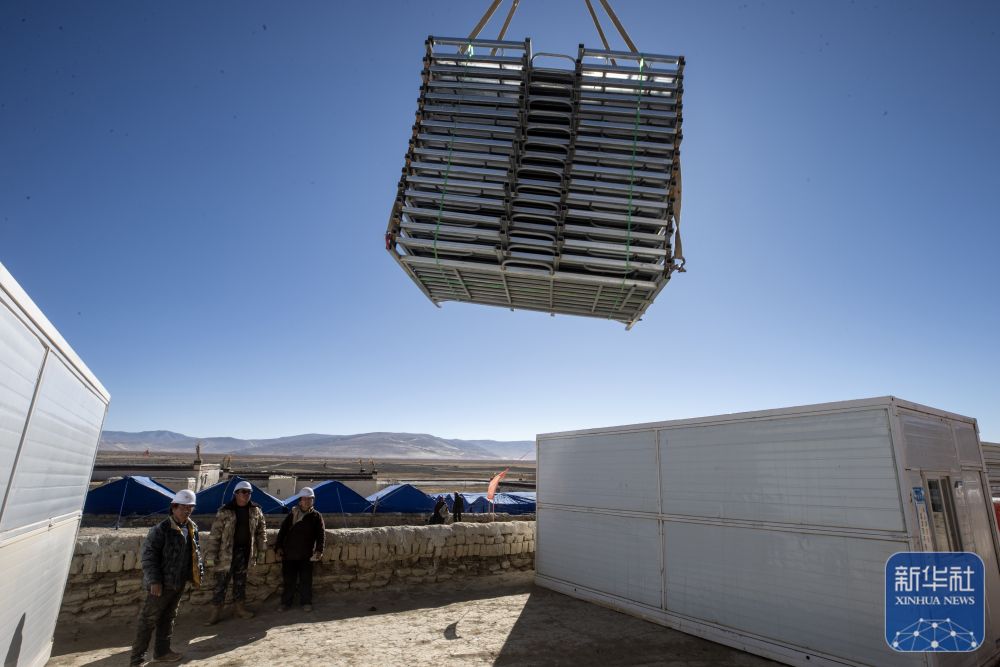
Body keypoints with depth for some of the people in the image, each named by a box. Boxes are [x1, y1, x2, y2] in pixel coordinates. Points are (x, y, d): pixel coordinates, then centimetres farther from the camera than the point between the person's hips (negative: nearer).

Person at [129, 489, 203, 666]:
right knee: (148, 619, 1)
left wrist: (198, 573, 11)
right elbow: (148, 555, -18)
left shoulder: (192, 528, 6)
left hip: (179, 583, 7)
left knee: (168, 617, 18)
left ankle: (162, 650, 31)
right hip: (162, 583, -7)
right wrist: (154, 581, -20)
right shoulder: (161, 529, -17)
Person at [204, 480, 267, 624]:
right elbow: (215, 534, -12)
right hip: (227, 553, -4)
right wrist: (211, 555, -15)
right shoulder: (224, 512, -11)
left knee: (240, 581, 15)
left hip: (245, 552, 4)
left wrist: (261, 549, 8)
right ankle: (216, 611, 14)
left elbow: (261, 530, 10)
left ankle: (240, 606, 28)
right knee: (221, 582, 2)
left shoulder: (255, 511, 1)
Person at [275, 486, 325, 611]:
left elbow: (321, 534, -2)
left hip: (306, 555, -1)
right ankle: (286, 602, 25)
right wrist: (279, 547, 0)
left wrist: (319, 550, -11)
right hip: (289, 553, 1)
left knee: (306, 580, 7)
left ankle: (306, 602, 21)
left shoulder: (316, 516, 0)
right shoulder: (292, 514, 4)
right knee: (289, 580, 10)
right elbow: (282, 531, 7)